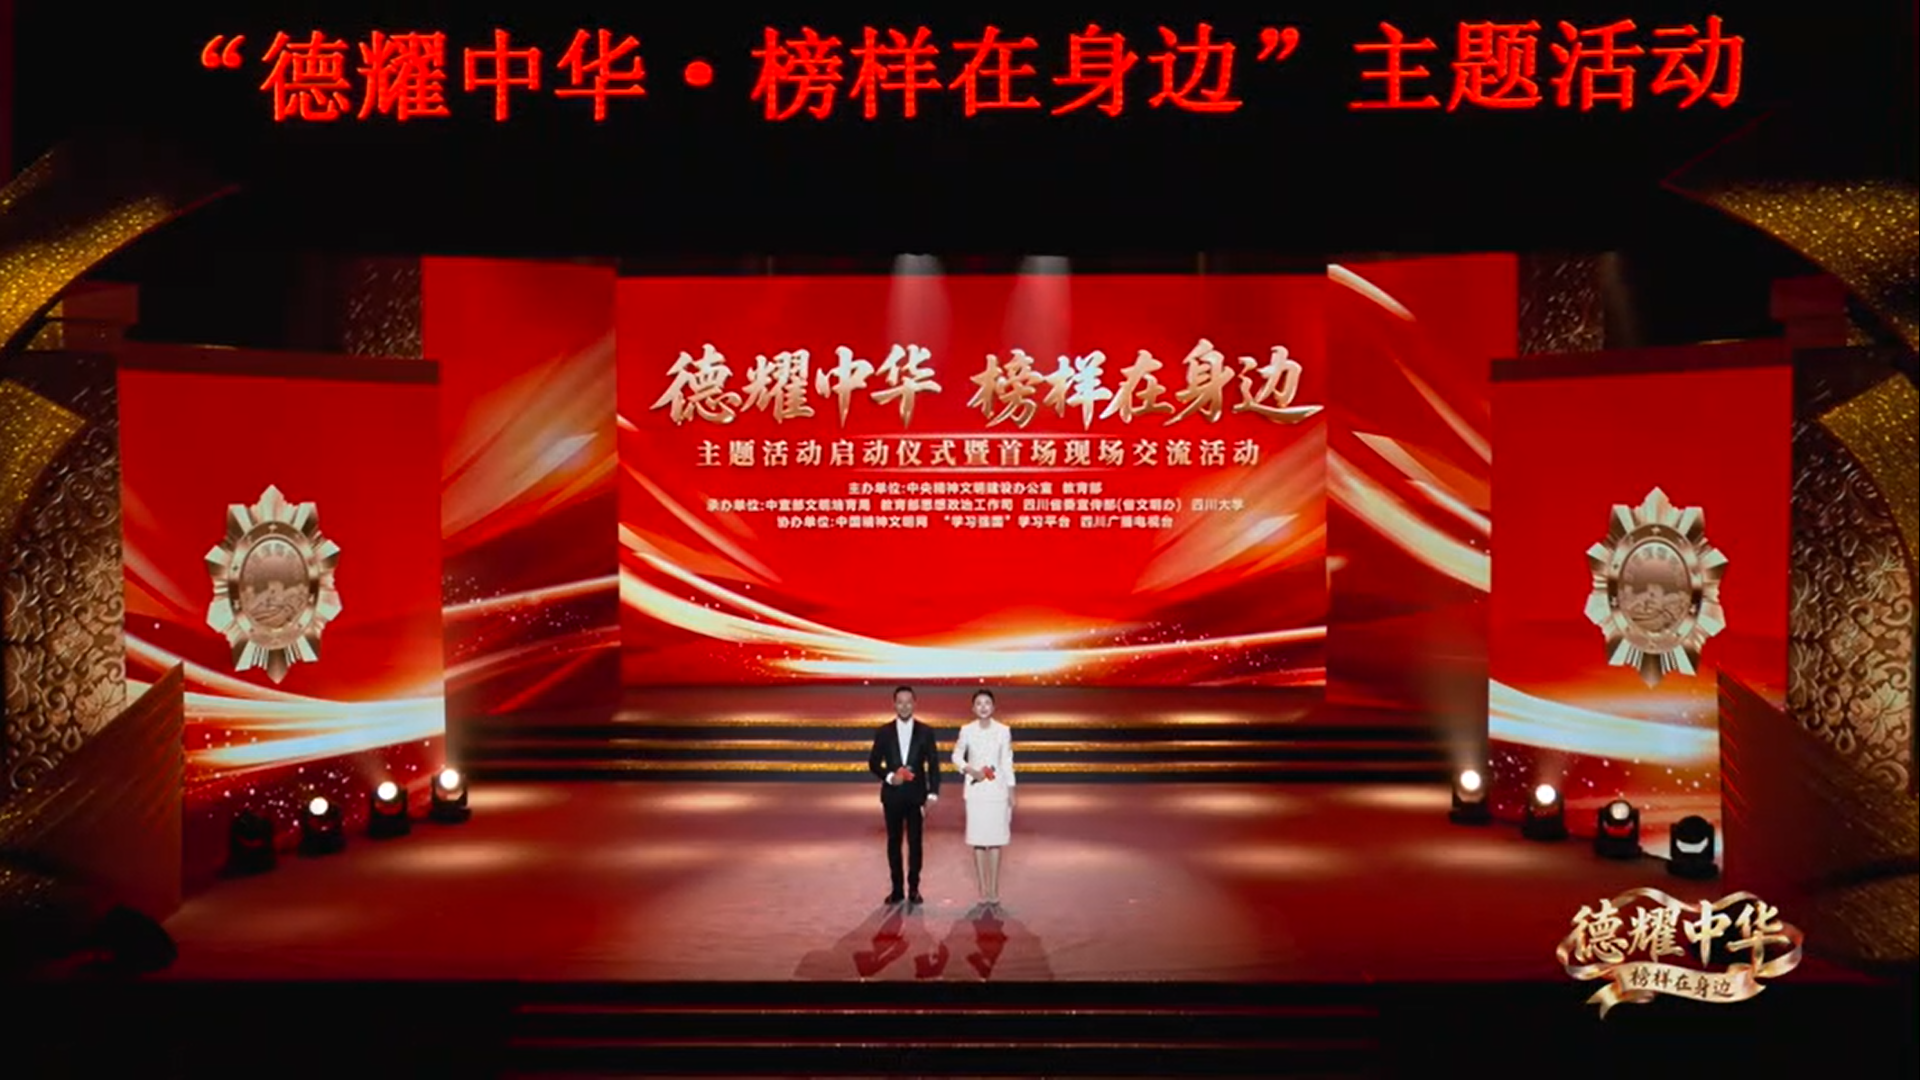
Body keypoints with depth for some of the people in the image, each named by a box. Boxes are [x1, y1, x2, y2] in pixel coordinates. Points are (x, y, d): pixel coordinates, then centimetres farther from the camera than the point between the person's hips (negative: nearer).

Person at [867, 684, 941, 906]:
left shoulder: (925, 732, 1)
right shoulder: (884, 732, 3)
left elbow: (933, 764, 1)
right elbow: (873, 762, 5)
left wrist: (933, 793, -8)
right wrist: (889, 776, -12)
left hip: (916, 794, -1)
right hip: (892, 794, 1)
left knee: (915, 842, 2)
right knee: (894, 842, 6)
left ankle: (913, 888, 11)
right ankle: (897, 889, 13)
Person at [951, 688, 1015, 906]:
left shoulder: (1003, 730, -2)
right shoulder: (967, 730, -2)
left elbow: (1007, 762, 3)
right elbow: (956, 756, 9)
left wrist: (1011, 791, 3)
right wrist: (970, 770, -9)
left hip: (997, 789, 0)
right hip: (975, 790, 0)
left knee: (996, 840, 2)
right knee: (978, 840, 1)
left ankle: (994, 889, 9)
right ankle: (983, 889, 9)